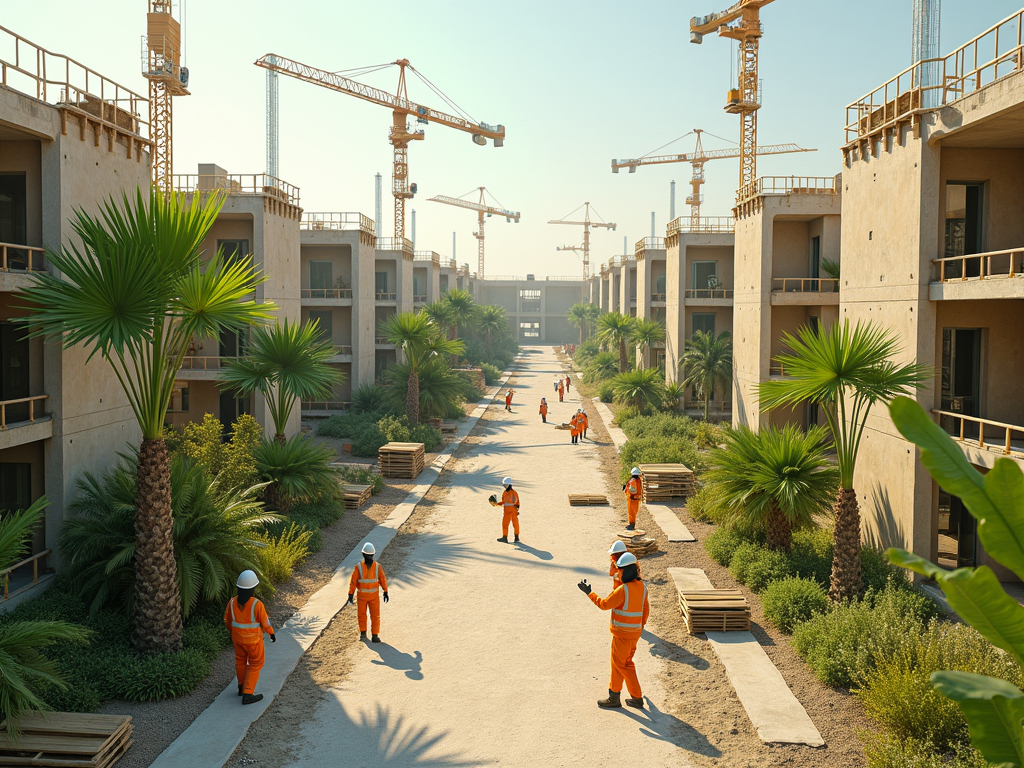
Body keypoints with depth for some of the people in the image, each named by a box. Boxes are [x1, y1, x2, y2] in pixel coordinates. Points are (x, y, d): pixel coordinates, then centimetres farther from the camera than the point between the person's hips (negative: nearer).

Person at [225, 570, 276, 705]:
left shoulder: (232, 602, -13)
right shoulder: (257, 604, -27)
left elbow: (227, 620, 2)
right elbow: (265, 622, -16)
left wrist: (231, 632, 20)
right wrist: (271, 633, 2)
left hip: (237, 637, 5)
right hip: (253, 638, -5)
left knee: (240, 660, 25)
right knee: (255, 664, 10)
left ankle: (242, 687, 41)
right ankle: (247, 694, 6)